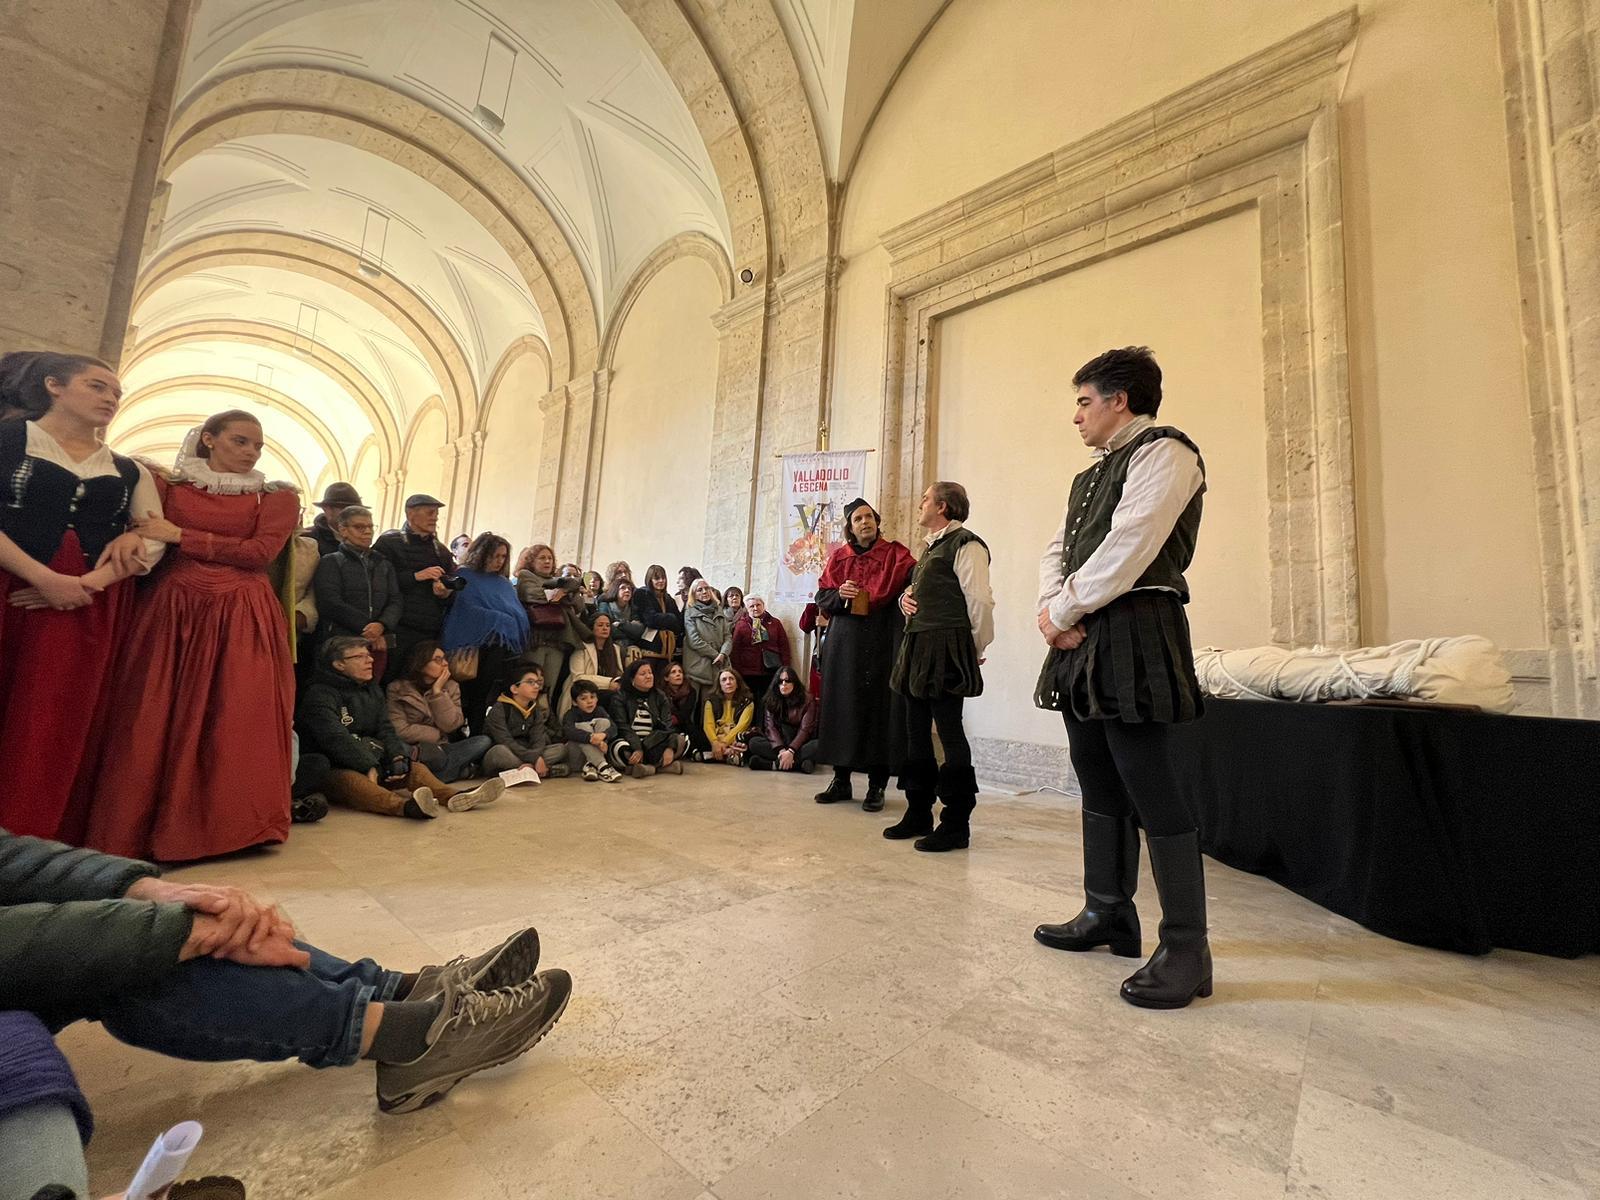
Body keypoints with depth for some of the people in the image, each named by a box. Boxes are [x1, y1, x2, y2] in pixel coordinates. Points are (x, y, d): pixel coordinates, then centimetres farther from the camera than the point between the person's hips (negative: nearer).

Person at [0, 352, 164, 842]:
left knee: (55, 728, 1)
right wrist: (46, 578, -16)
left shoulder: (128, 470, 16)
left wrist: (90, 582, -10)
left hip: (90, 609, 2)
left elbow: (154, 540, 6)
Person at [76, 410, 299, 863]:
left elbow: (260, 552, -6)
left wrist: (181, 536, -6)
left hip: (243, 620, -1)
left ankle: (231, 823, 9)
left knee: (239, 724, -4)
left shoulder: (277, 497, 6)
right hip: (173, 614, 2)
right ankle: (140, 826, 15)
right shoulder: (168, 487, 12)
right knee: (155, 720, 1)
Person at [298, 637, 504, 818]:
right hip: (336, 770, -7)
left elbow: (385, 729, 9)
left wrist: (398, 757, -10)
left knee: (415, 768, -15)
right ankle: (405, 806, -67)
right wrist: (369, 767, -26)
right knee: (351, 780, -37)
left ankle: (454, 796, -42)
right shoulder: (319, 695, -6)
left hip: (375, 764, 8)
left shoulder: (372, 689, 18)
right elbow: (336, 739, -18)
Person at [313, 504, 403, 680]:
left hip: (379, 643, 4)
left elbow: (395, 601, 7)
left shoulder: (384, 564, 18)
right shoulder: (330, 562, 5)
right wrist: (367, 629, -11)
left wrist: (381, 625, -13)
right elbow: (331, 603, -8)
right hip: (342, 642, -4)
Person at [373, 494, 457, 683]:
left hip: (430, 632, 4)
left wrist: (445, 593, -5)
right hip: (397, 630, -4)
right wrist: (416, 576, -13)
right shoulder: (389, 543, 3)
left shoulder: (442, 551, 19)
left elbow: (453, 588, 17)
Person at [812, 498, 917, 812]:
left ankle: (877, 786, 9)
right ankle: (841, 780, 17)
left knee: (879, 708, -1)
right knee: (842, 707, 5)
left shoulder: (895, 553, 3)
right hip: (844, 644, 3)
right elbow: (821, 596, 13)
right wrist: (839, 594, -9)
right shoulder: (838, 558, 12)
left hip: (882, 643, -3)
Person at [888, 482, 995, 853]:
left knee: (950, 731, -4)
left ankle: (956, 824, 8)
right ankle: (919, 814, 25)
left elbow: (979, 601, -14)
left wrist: (977, 649, -7)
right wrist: (906, 597, 7)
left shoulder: (965, 544, -9)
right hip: (918, 648, 10)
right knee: (917, 731, 13)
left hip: (946, 650, -10)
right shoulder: (932, 546, 21)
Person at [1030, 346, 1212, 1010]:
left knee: (1152, 792, -6)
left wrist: (1062, 611, -10)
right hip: (1083, 640, 9)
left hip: (1135, 635, -9)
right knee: (1099, 785, 14)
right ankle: (1108, 913, 27)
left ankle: (1185, 948, 8)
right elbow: (1056, 551, 16)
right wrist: (1055, 611, -3)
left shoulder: (1163, 452, -3)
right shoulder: (1090, 476, 24)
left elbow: (1128, 546, -17)